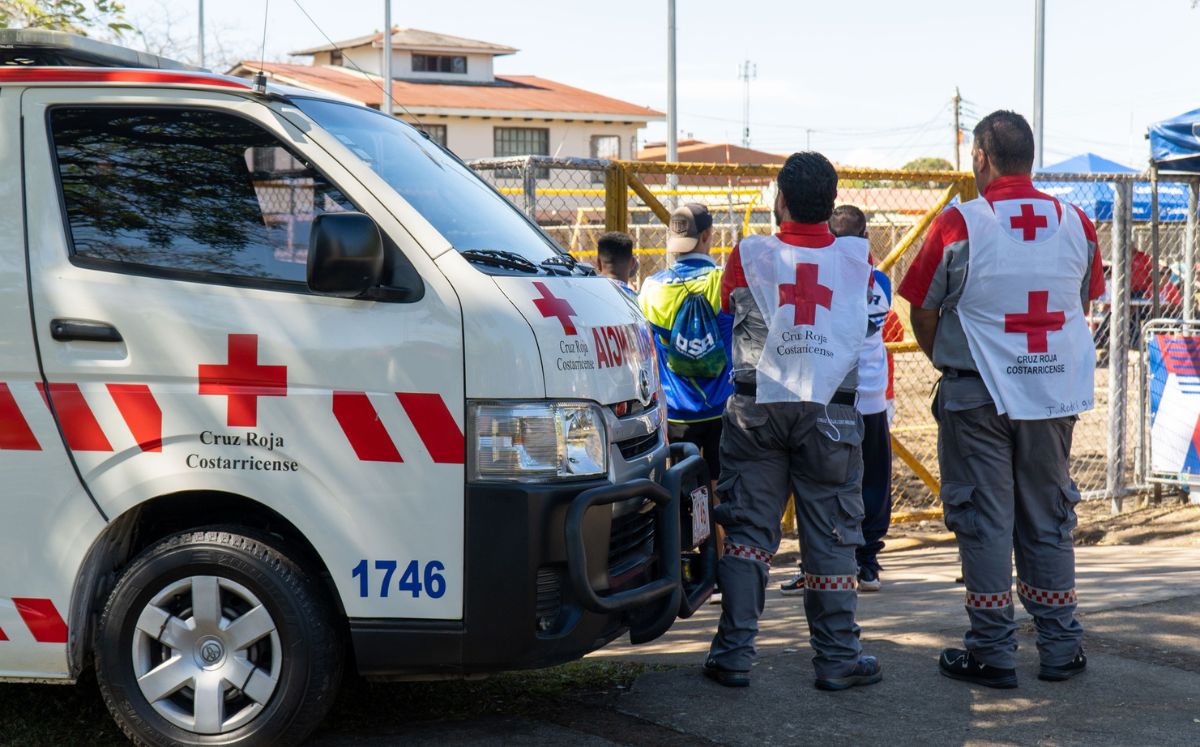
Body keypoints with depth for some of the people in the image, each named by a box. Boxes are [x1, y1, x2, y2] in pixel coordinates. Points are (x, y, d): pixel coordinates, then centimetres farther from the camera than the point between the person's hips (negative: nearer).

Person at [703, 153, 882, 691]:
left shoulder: (750, 255, 1)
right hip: (831, 412, 0)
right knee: (831, 535, 6)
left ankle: (733, 653, 4)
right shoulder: (857, 258, 4)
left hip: (757, 408, 0)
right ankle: (837, 657, 11)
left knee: (748, 528, 5)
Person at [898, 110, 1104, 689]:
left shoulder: (959, 224, -11)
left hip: (978, 395, -4)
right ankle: (1061, 650, 18)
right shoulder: (1076, 225, 2)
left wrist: (948, 363, 15)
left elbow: (923, 315, -3)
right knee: (1048, 521, 13)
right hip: (1055, 393, 4)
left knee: (984, 519, 4)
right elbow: (1081, 308, 13)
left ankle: (992, 654, 7)